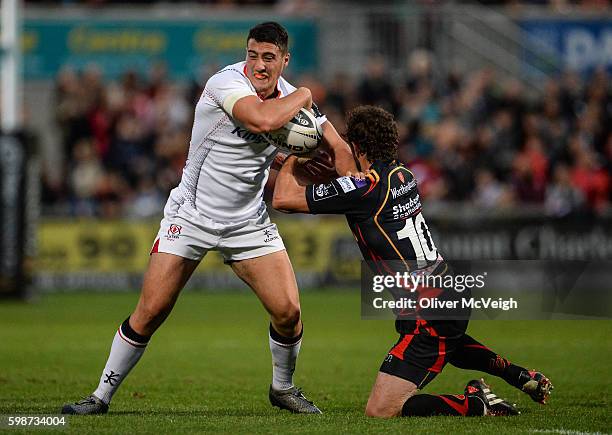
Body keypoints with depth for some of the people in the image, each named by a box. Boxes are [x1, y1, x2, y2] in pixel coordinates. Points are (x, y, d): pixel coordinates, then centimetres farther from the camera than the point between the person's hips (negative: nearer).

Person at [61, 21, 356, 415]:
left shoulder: (292, 97, -2)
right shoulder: (226, 83, -20)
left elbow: (340, 149, 5)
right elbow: (263, 119, -38)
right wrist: (303, 97, -21)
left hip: (249, 222, 4)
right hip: (192, 215, -4)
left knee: (288, 312, -6)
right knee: (150, 312, -9)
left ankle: (283, 388, 21)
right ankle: (102, 395, 6)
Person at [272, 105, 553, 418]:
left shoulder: (362, 188, -18)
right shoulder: (402, 174, 7)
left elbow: (283, 198, -12)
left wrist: (290, 161, 6)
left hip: (429, 317, -9)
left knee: (379, 410, -11)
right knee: (448, 345, 46)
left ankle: (475, 404, -11)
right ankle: (521, 376, 36)